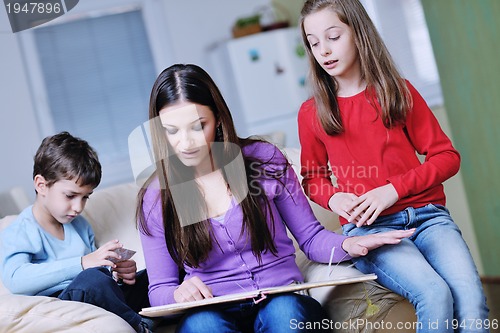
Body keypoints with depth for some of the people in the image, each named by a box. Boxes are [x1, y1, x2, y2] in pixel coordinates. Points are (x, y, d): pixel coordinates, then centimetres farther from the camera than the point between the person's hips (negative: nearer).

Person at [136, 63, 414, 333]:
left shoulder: (264, 160, 1)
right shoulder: (155, 199, 2)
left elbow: (311, 238, 8)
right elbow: (159, 289, 7)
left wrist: (347, 245, -14)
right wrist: (179, 294, -16)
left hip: (282, 299, 0)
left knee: (287, 311, -36)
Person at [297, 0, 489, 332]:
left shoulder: (399, 90, 9)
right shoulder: (312, 113, 8)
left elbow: (447, 156, 8)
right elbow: (313, 177, 22)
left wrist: (394, 189, -7)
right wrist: (333, 198, -2)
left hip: (426, 213, 2)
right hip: (367, 227, -1)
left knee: (472, 297, -27)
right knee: (435, 295, -29)